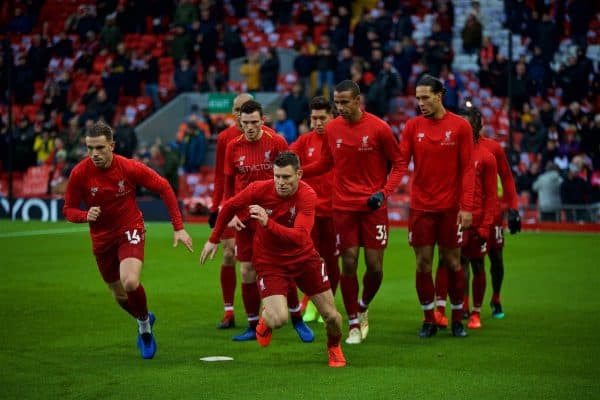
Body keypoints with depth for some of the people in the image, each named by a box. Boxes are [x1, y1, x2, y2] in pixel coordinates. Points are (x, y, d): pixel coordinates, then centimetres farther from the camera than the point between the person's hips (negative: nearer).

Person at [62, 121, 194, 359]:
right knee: (119, 296, 13)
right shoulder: (80, 173, -15)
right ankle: (144, 320, 47)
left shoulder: (130, 168, -18)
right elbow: (68, 210, -6)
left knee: (130, 283, -27)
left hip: (130, 230, -3)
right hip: (102, 239, 3)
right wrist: (86, 215, -29)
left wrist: (178, 228, -9)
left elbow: (164, 188, -7)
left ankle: (144, 324, 3)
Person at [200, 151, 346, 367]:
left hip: (304, 257, 1)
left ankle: (334, 348, 38)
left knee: (331, 315, 2)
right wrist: (214, 240, 9)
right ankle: (265, 318, 19)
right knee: (279, 319, -20)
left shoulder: (307, 196, -23)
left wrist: (268, 223, -48)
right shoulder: (260, 189, -21)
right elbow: (229, 207, -1)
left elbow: (300, 237, -36)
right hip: (270, 260, -1)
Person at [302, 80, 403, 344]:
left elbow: (398, 163, 0)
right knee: (349, 263, -2)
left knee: (374, 265, -3)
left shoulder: (379, 128, -8)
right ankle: (354, 325, 10)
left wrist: (384, 192, -14)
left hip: (373, 206, -2)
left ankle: (363, 308, 26)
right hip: (343, 207, 2)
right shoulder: (332, 129, 2)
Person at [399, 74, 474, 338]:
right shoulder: (413, 126, 3)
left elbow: (467, 169, -4)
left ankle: (457, 319, 18)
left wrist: (467, 207, -10)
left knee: (452, 262, 5)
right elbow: (401, 162, 0)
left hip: (450, 207, -2)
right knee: (423, 263, 2)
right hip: (420, 206, 2)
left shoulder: (460, 126, -3)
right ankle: (429, 320, 14)